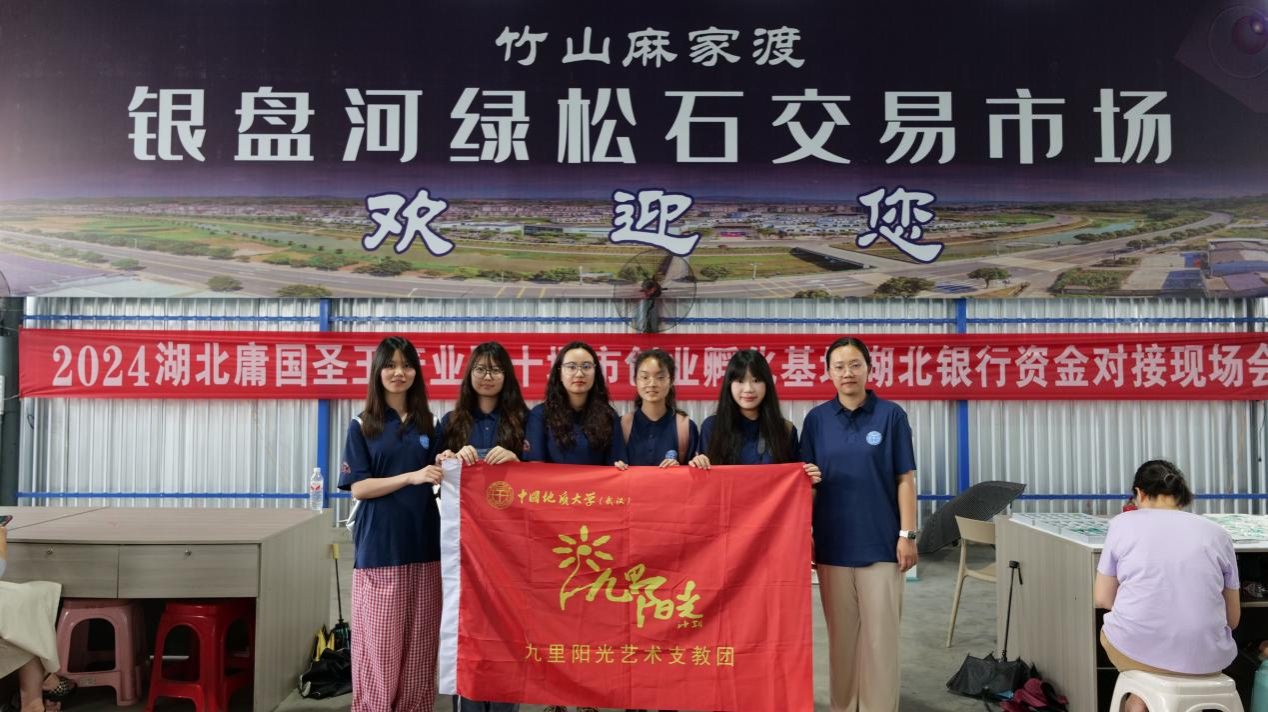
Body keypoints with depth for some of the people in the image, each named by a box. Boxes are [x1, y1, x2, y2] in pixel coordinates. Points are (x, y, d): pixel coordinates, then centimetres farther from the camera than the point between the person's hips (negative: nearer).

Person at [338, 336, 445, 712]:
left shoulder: (428, 424, 10)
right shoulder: (362, 426, 2)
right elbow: (359, 488, -6)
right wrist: (412, 476, -19)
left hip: (423, 544, 3)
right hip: (379, 547, -3)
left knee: (419, 643, 7)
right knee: (380, 644, 1)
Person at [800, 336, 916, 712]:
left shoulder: (891, 415, -1)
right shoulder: (816, 419, 4)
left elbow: (905, 479, -1)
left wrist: (907, 534, -6)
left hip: (880, 541, -2)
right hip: (832, 542, 2)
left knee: (881, 633, 2)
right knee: (841, 633, 11)